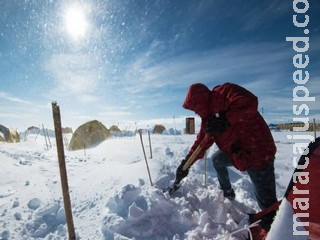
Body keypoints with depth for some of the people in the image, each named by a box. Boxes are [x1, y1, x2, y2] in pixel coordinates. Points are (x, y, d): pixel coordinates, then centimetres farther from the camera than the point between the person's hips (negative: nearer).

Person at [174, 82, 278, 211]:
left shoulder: (224, 92, -13)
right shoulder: (208, 118, 10)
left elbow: (250, 102, -30)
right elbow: (200, 142, 13)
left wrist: (225, 119, -31)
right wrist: (186, 163, 13)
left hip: (258, 151, -9)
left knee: (266, 201, -7)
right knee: (217, 160, 27)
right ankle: (227, 193, 44)